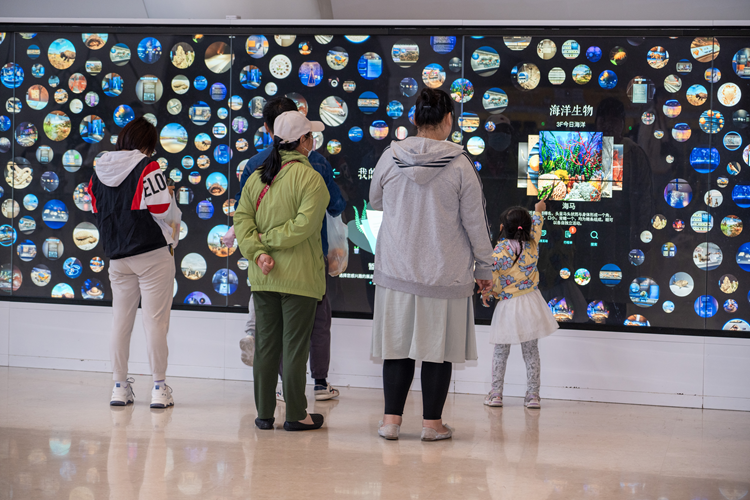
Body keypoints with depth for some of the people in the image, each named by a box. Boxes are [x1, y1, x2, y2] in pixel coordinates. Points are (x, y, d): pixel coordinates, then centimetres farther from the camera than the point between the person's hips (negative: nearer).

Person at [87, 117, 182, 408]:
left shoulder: (99, 171, 8)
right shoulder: (147, 168, -11)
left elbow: (98, 210, 13)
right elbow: (164, 210, -14)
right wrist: (171, 197, 8)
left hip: (117, 257, 6)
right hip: (153, 254, -5)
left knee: (121, 321, 9)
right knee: (156, 321, -1)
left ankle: (120, 387, 12)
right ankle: (159, 388, 1)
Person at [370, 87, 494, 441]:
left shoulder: (390, 157, -3)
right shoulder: (459, 165, -10)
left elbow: (375, 202, 14)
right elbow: (475, 222, -4)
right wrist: (484, 268, 6)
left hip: (396, 270, 2)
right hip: (446, 273, -2)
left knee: (397, 344, 9)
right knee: (439, 345, 7)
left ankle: (391, 419, 11)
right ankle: (432, 422, 12)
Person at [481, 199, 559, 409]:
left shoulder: (501, 249, -12)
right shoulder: (532, 244, 1)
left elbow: (491, 274, -15)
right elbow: (536, 226, 21)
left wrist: (487, 292, 4)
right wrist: (538, 211, 40)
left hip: (508, 305, -3)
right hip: (531, 303, 3)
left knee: (501, 351, 8)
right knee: (531, 351, 8)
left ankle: (496, 394, 8)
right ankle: (533, 395, 8)